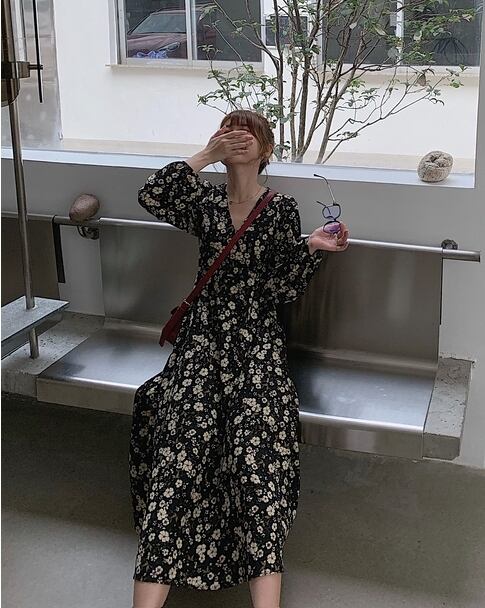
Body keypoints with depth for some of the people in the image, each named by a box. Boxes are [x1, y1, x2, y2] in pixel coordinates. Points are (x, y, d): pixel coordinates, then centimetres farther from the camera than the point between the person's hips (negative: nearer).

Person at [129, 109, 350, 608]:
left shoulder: (282, 209, 9)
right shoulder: (206, 201, 14)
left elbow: (283, 288, 4)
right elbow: (151, 197, -5)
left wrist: (312, 248, -12)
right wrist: (205, 155, -5)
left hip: (257, 338, -1)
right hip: (204, 334, 1)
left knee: (256, 440, -27)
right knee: (180, 437, -24)